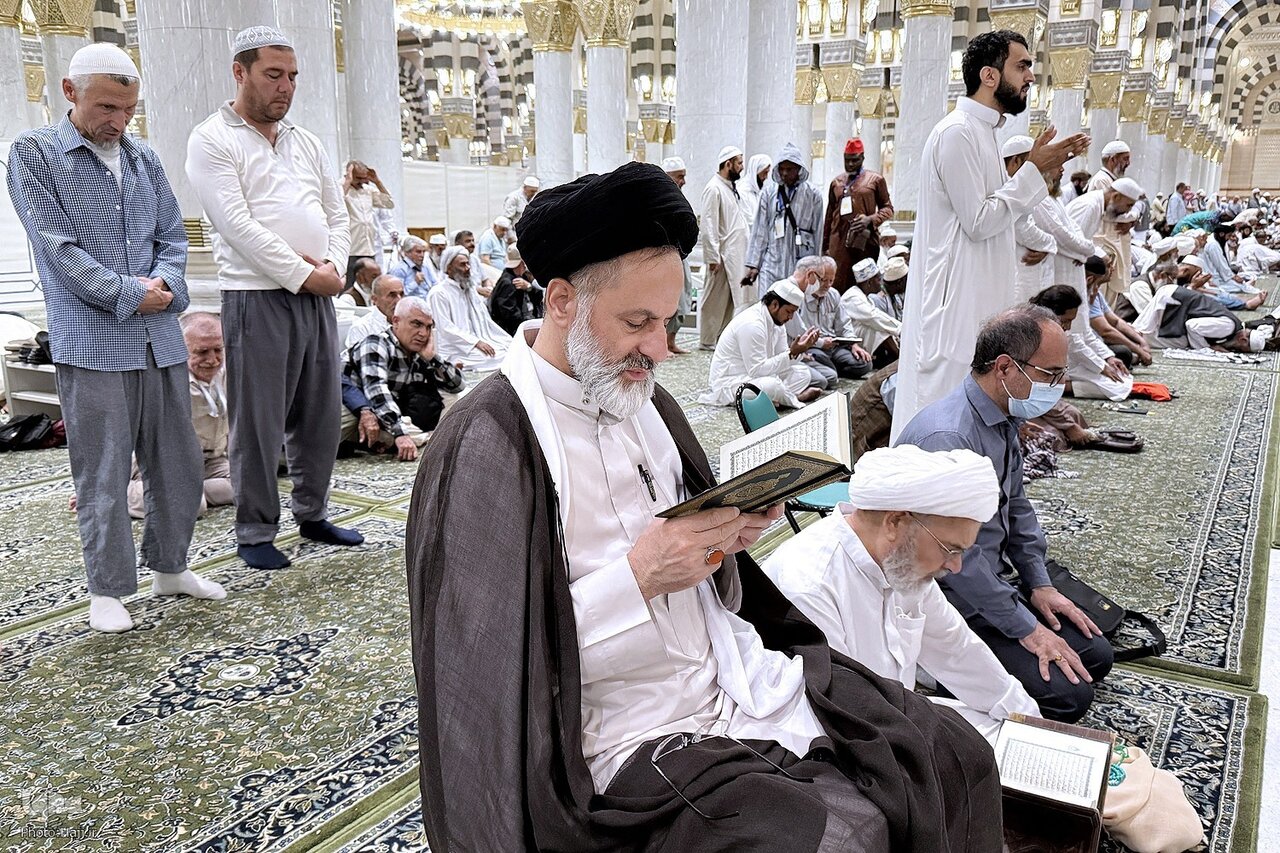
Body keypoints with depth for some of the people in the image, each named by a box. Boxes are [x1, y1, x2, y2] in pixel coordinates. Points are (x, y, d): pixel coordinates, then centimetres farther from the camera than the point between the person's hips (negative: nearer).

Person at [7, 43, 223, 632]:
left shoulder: (144, 160, 14)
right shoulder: (34, 154, 0)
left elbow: (173, 236, 13)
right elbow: (56, 246, -9)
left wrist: (164, 284, -7)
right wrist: (130, 295, -13)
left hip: (160, 338, 5)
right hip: (91, 342, -5)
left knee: (178, 462, 11)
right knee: (102, 473, 0)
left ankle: (169, 566, 27)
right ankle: (107, 589, 12)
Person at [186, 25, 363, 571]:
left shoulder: (306, 142, 17)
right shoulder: (212, 141, -3)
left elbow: (336, 215, 16)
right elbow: (238, 225, -13)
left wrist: (333, 267, -3)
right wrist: (303, 275, -14)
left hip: (317, 295, 6)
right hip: (257, 297, -6)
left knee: (320, 414, 11)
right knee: (258, 423, 0)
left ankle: (313, 515, 26)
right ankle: (255, 533, 12)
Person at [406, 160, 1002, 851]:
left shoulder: (644, 401, 7)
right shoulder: (486, 443, -17)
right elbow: (493, 660, -19)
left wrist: (726, 539, -5)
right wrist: (638, 579, -23)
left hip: (746, 680, 7)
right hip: (636, 738, -7)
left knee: (960, 758, 3)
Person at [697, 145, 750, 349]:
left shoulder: (732, 187, 16)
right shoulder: (714, 189, -12)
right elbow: (708, 226, -16)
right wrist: (713, 257, -19)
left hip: (737, 254, 9)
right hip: (722, 255, -9)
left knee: (733, 296, 11)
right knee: (715, 299, -1)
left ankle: (723, 336, 19)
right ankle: (708, 340, 7)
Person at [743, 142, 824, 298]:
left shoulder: (812, 195, 4)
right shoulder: (768, 193, 7)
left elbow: (817, 232, 8)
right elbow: (760, 230, 8)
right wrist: (753, 264, 5)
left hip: (801, 262, -1)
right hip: (772, 262, 1)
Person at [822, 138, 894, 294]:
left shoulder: (875, 180, 9)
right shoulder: (836, 182, 18)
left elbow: (888, 209, 10)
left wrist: (870, 219, -10)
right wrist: (825, 246, 15)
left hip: (866, 242, -2)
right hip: (838, 243, 2)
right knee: (838, 287, -6)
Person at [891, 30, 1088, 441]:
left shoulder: (981, 131, 16)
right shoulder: (957, 132, -15)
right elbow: (980, 221, -18)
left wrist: (1044, 165, 11)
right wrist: (1034, 169, -11)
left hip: (977, 296, 10)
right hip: (956, 299, -10)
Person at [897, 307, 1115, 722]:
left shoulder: (1003, 418, 3)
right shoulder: (947, 437, -29)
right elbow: (959, 556, -26)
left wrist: (1039, 584, 11)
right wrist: (1027, 629, -18)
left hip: (990, 584, 10)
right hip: (950, 604, -10)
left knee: (1095, 656, 9)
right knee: (1068, 694, -16)